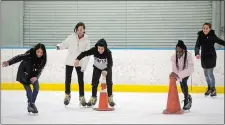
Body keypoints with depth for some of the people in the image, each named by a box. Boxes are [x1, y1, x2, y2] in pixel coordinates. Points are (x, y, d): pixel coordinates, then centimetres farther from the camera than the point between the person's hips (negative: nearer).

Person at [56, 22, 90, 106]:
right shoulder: (71, 37, -6)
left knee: (81, 80, 3)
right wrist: (59, 46, -17)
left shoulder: (86, 40, -6)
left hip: (79, 63, -1)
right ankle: (67, 95, 29)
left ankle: (81, 97, 14)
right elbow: (65, 44, 6)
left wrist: (84, 66, -11)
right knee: (68, 79, 10)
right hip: (69, 61, 1)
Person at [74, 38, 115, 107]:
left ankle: (110, 98, 10)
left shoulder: (108, 52, -34)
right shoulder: (94, 50, -29)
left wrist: (106, 71, -57)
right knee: (94, 82, -5)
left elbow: (110, 63, -40)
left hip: (107, 68, -1)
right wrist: (77, 59, -44)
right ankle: (93, 98, 11)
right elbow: (85, 53, -28)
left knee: (109, 82, -8)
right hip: (97, 68, 2)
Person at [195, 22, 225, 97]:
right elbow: (197, 46, -12)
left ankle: (213, 89, 9)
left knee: (210, 73, -6)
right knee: (206, 73, 14)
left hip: (211, 56, -4)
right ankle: (209, 88, 31)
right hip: (204, 57, 4)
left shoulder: (212, 36, -13)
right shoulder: (200, 36, -5)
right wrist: (197, 54, -28)